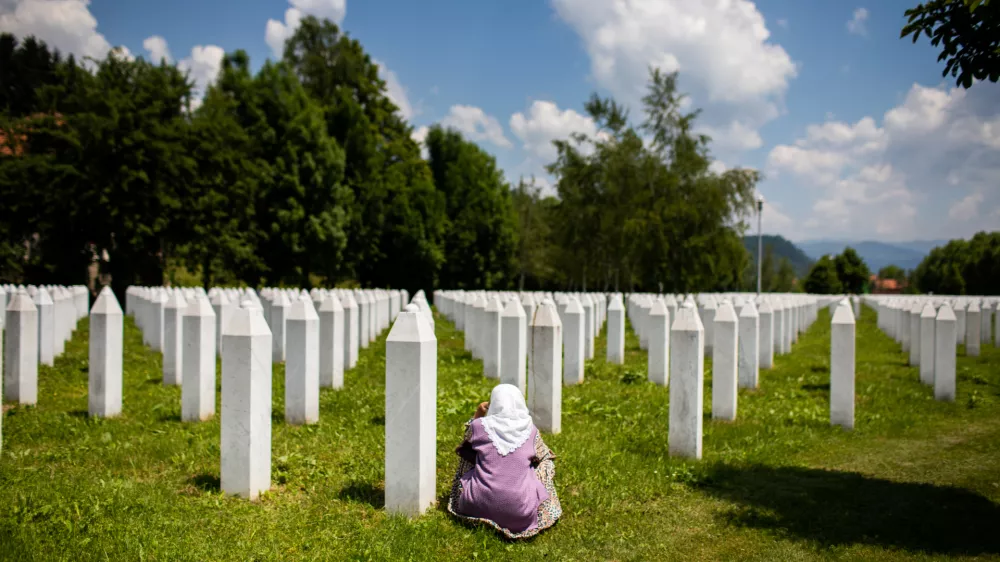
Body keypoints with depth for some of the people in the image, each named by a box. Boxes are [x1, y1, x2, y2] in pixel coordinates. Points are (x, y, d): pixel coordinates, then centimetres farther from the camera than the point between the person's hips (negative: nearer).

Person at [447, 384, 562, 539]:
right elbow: (542, 456, 19)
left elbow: (467, 444, 19)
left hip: (479, 507, 0)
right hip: (521, 511, 1)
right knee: (547, 463, 27)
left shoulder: (479, 425, -3)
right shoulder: (530, 430, 0)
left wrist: (477, 416, 15)